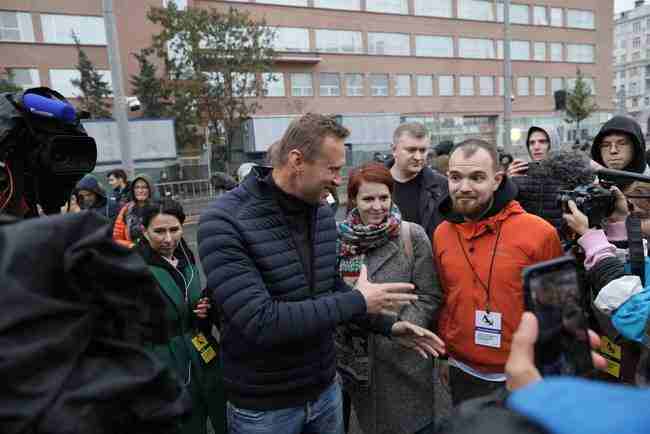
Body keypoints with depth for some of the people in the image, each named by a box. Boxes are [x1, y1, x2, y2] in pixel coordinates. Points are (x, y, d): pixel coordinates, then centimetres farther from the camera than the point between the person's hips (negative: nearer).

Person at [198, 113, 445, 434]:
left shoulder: (323, 213, -2)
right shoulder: (224, 222, -23)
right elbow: (259, 322, -30)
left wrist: (387, 326, 1)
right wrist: (357, 301, -24)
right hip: (263, 407, -5)